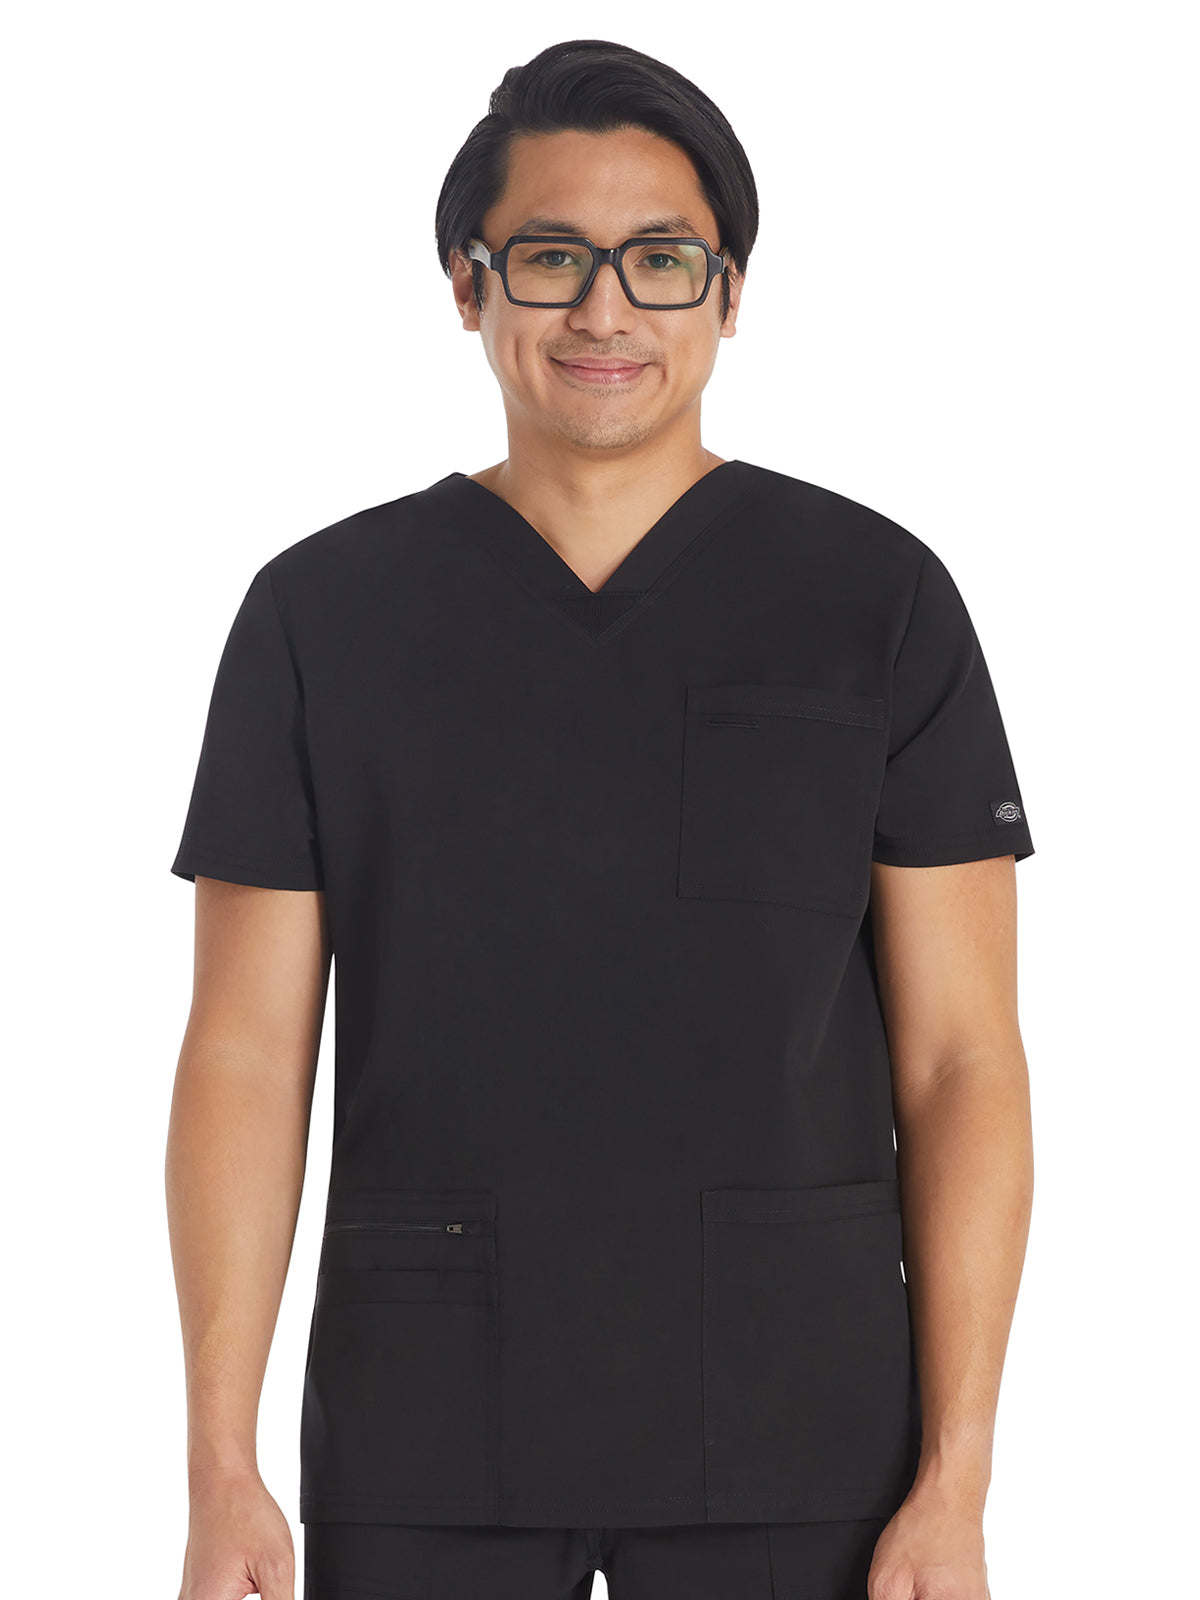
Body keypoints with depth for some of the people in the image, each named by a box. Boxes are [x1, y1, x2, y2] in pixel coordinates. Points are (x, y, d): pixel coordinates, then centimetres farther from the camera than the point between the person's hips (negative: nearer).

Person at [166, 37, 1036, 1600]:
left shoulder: (878, 601, 1)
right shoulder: (320, 613, 3)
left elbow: (960, 1058, -1)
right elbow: (246, 1053, 2)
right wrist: (220, 1468, -5)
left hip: (790, 1450, 0)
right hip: (419, 1454, 1)